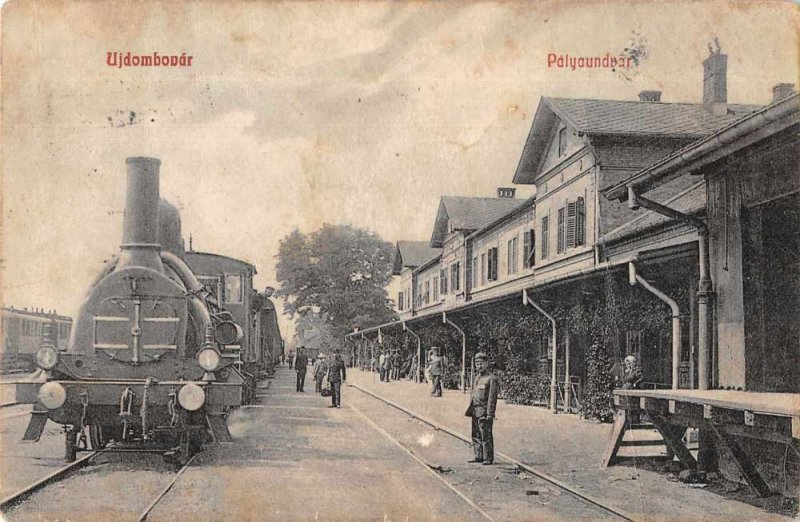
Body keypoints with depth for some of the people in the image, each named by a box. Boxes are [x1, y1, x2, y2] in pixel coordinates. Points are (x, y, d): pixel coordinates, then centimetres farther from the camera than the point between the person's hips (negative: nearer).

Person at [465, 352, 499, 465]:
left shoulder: (491, 379, -9)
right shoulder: (477, 378, 17)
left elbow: (492, 398, -14)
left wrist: (490, 414, -18)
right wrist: (470, 409, 16)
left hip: (484, 412, -8)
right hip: (475, 412, 8)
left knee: (486, 436, -6)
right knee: (476, 435, 11)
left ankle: (488, 458, -1)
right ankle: (478, 456, 19)